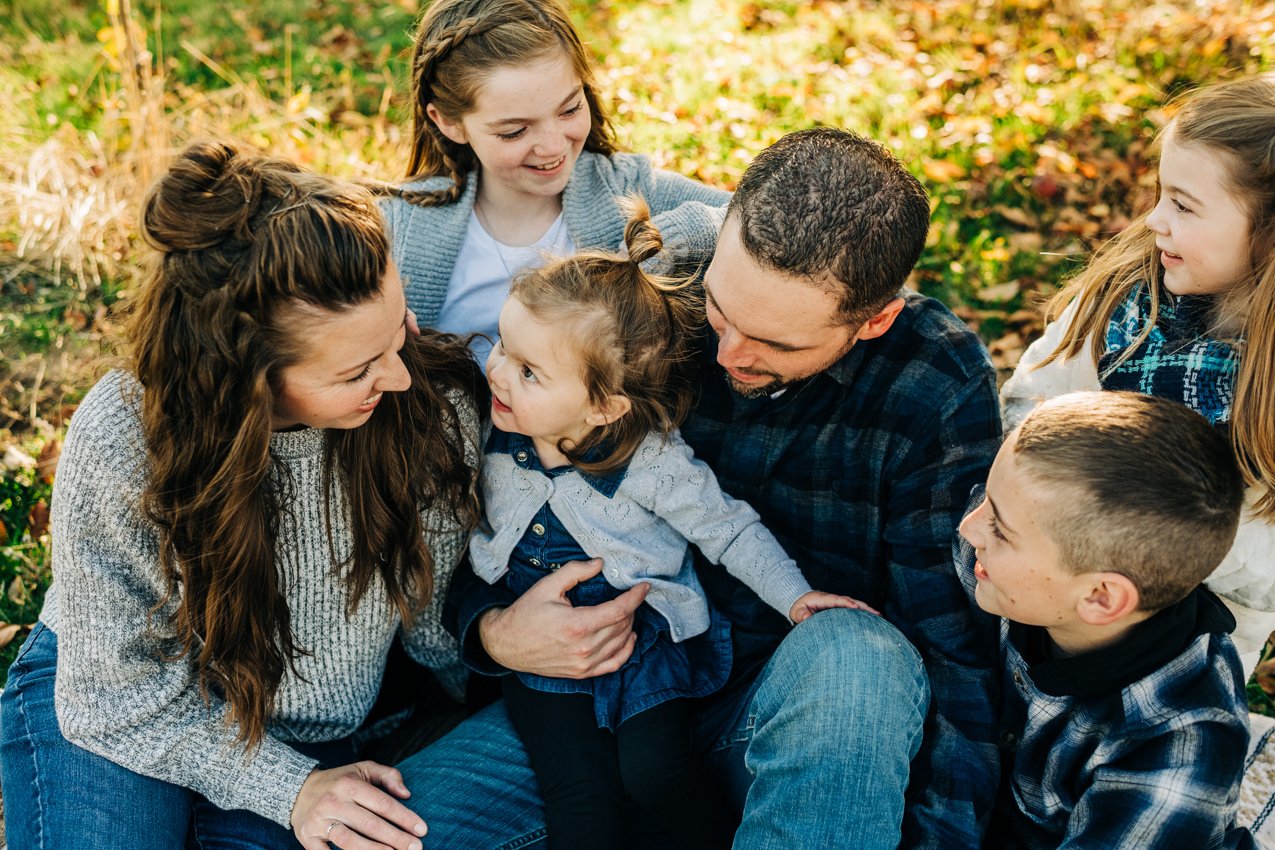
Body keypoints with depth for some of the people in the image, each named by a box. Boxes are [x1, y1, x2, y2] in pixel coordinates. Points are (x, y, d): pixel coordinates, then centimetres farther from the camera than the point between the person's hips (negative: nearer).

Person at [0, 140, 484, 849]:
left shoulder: (436, 401, -23)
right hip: (120, 713, -1)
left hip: (303, 731, 2)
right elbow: (115, 691, -18)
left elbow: (437, 618, -6)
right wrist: (290, 784, -21)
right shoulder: (121, 440, -29)